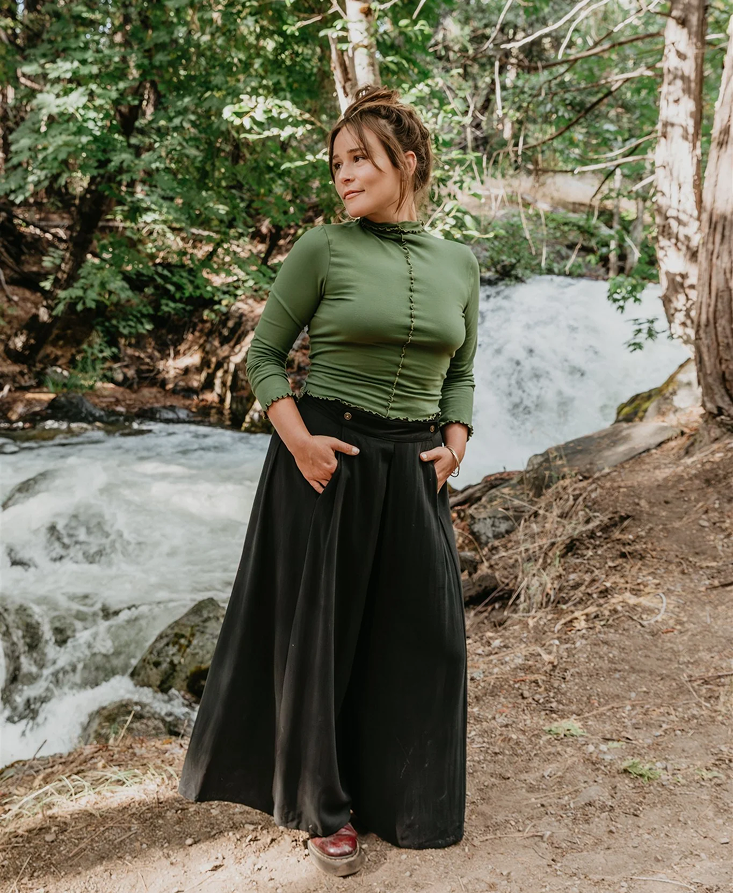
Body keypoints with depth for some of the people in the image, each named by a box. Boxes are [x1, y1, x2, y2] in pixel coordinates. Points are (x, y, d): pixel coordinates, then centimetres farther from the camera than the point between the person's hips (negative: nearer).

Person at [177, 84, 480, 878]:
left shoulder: (459, 264, 6)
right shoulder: (322, 249, -5)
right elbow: (263, 355, -1)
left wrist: (454, 446, 0)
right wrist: (299, 443, -13)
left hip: (413, 470, 4)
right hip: (324, 460, -3)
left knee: (422, 632, 8)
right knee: (319, 629, 6)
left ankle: (403, 792, 33)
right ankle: (325, 805, 27)